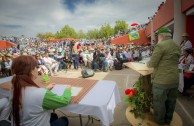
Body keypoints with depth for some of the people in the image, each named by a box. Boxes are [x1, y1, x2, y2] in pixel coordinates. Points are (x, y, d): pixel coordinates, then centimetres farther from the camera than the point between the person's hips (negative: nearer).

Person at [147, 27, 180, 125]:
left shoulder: (161, 45, -16)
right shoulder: (176, 46, 10)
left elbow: (152, 63, -18)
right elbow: (173, 62, 14)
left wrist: (148, 63, 2)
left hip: (162, 80, -8)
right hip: (175, 80, 8)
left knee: (159, 102, 11)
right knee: (170, 101, 21)